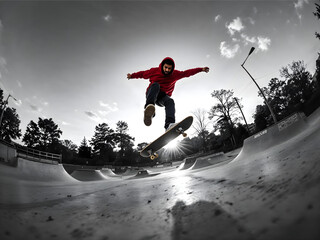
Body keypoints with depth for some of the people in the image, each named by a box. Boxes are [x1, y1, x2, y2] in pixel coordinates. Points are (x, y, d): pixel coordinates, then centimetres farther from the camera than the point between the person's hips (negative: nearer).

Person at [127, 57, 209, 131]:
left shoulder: (175, 74, 4)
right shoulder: (154, 71, -1)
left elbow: (187, 73, 8)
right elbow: (143, 74, 11)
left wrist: (201, 69, 7)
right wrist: (132, 75, 5)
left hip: (163, 96, 2)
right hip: (151, 94, -2)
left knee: (170, 101, -33)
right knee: (155, 85, -35)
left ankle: (169, 125, -57)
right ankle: (149, 108, -64)